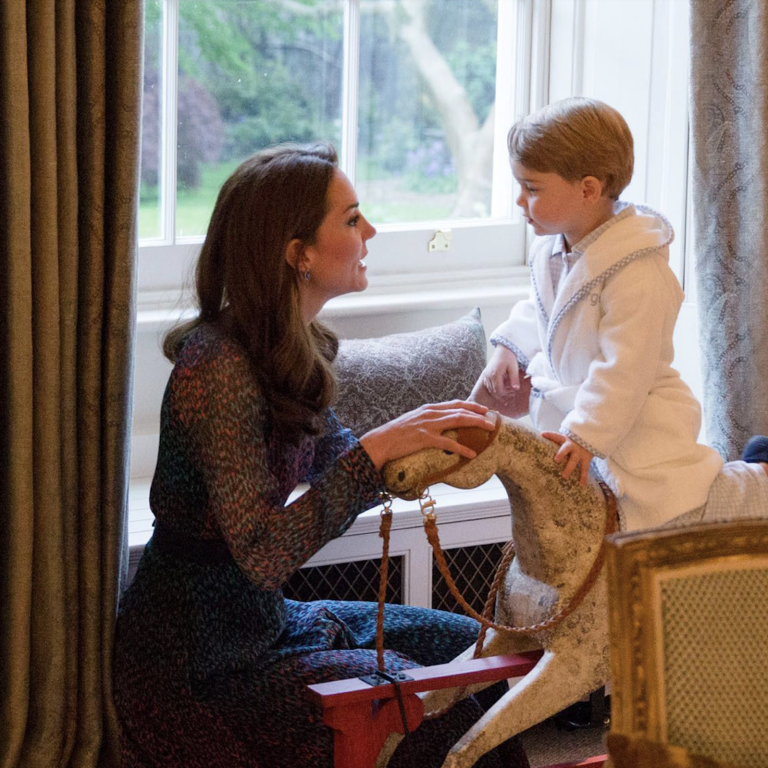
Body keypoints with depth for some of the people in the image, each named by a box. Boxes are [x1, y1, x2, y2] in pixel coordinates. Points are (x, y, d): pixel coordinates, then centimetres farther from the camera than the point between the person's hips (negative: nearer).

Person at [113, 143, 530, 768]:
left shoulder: (288, 352, 5)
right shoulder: (218, 369, -24)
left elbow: (339, 468, 11)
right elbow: (263, 554, -30)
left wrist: (431, 437, -6)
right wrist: (379, 447, -30)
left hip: (261, 620, 10)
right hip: (202, 662, -10)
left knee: (473, 647, 11)